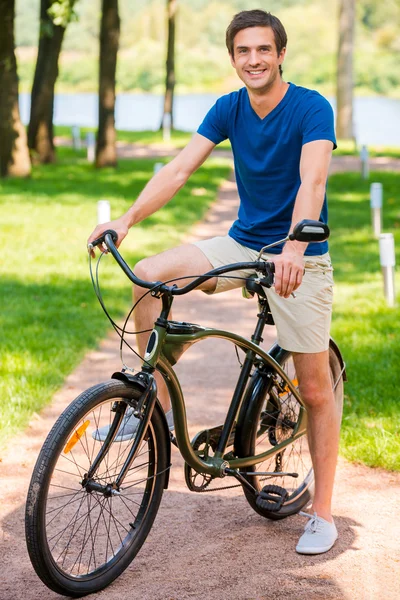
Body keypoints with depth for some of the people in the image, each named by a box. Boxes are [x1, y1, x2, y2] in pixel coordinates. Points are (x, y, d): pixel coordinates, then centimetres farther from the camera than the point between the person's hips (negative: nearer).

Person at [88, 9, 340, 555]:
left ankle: (322, 512, 11)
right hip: (241, 244, 5)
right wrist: (127, 219, -20)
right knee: (149, 274, -16)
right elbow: (181, 168, -7)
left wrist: (293, 248, -47)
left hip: (300, 258, -4)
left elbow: (312, 181, -30)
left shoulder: (312, 109, -15)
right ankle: (157, 403, -3)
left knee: (315, 388, -3)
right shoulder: (229, 109, 0)